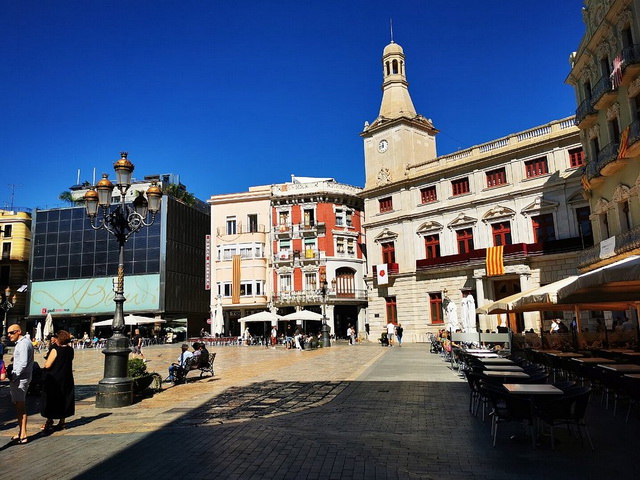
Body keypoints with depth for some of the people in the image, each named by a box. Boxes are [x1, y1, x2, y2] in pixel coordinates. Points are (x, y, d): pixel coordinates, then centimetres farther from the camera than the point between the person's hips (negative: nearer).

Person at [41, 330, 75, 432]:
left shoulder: (55, 350, -17)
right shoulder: (70, 350, 1)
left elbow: (47, 365, -19)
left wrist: (46, 362, 5)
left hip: (54, 379, -6)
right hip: (66, 380, 6)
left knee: (51, 400, 6)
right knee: (64, 400, 14)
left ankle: (49, 422, 12)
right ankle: (62, 422, 20)